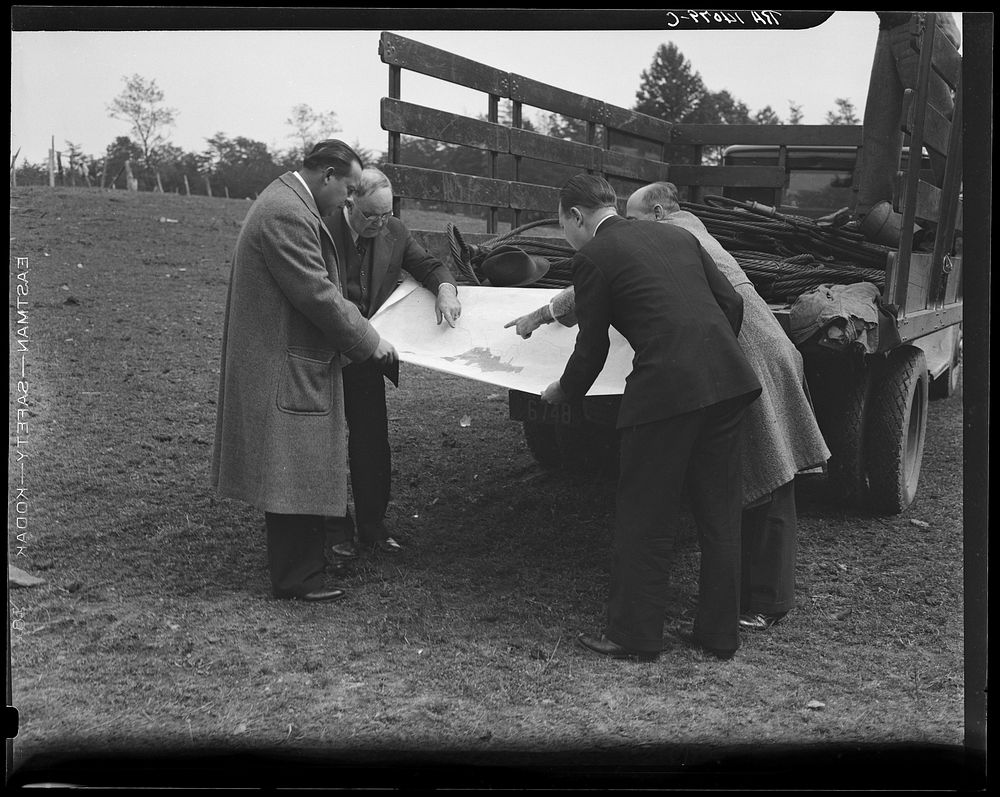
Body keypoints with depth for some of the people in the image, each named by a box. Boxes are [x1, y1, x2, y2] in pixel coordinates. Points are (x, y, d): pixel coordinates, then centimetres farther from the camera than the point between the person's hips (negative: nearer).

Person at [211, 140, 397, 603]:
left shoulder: (286, 203, 14)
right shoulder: (287, 214, -21)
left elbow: (315, 287, 21)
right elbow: (317, 295, -22)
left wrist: (359, 332, 18)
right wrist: (369, 342, -12)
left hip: (291, 364, 11)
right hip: (287, 370, -11)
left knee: (297, 472, 17)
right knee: (296, 473, -2)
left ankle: (297, 560, 27)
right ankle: (295, 579, 8)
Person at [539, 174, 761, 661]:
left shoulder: (593, 258, 1)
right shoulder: (676, 235, 19)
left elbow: (592, 348, 5)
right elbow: (731, 302, 17)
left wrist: (564, 393, 24)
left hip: (666, 389, -7)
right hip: (727, 381, 7)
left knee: (644, 521, 7)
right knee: (720, 515, 15)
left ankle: (633, 636, 16)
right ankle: (719, 634, 25)